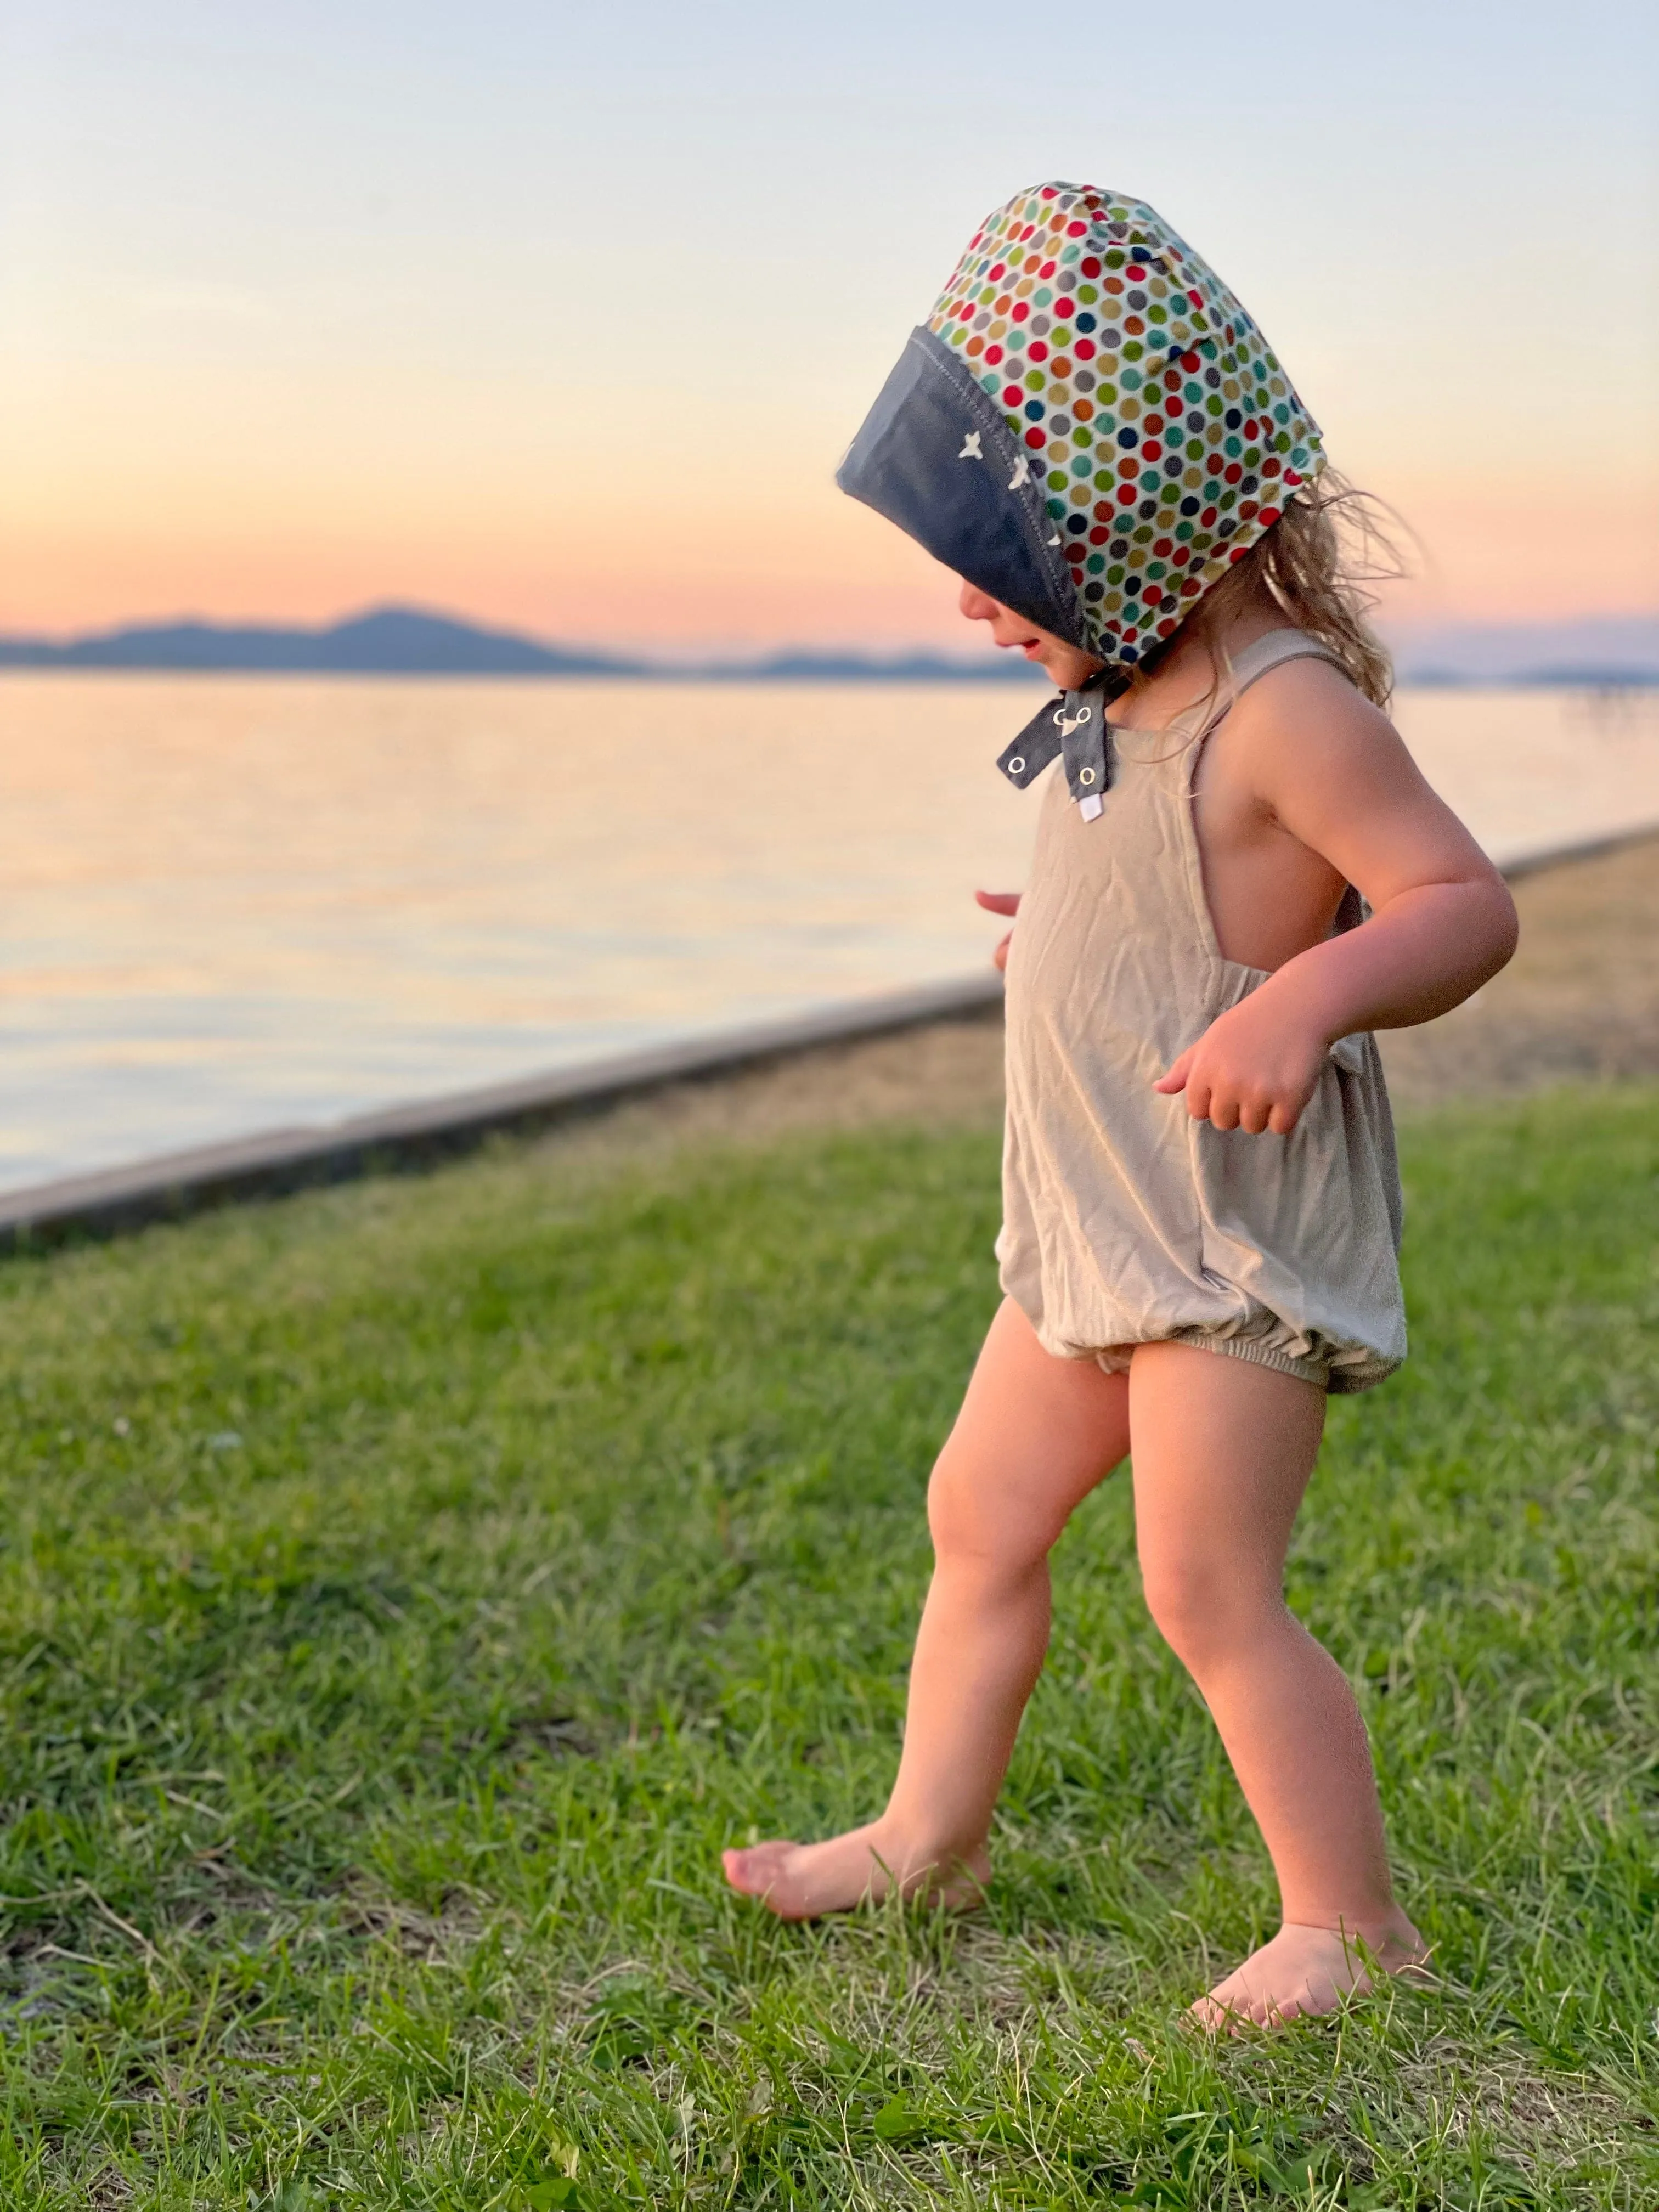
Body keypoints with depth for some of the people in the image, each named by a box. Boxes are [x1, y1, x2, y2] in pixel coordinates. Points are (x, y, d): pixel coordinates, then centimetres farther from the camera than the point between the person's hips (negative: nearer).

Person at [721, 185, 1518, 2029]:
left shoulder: (1285, 707, -19)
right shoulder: (1131, 704, 9)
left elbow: (1464, 901, -24)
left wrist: (1309, 997, -39)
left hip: (1242, 1234, -9)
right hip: (1098, 1231, 10)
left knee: (1207, 1592, -4)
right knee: (980, 1513, 16)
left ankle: (1349, 1920, 15)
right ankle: (928, 1834, 33)